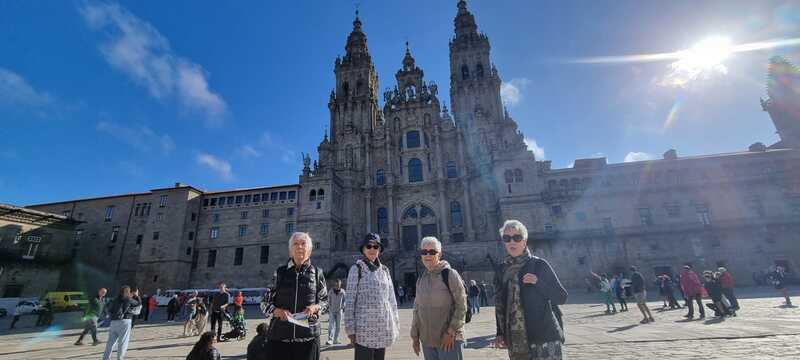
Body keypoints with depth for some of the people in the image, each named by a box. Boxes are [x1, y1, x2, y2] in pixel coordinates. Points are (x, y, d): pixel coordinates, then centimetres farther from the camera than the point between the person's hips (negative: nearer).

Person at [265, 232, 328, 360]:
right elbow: (266, 300, 10)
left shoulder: (317, 273, 4)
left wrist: (315, 307, -11)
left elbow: (325, 301, 10)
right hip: (279, 335, 1)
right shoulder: (280, 272, 5)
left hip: (308, 336, 0)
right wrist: (276, 311, -10)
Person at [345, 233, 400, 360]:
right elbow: (350, 300, -5)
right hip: (364, 327, -4)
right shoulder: (357, 268, -2)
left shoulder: (385, 270, 11)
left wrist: (395, 324, 10)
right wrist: (350, 328, -9)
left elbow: (391, 299, 13)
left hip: (383, 327, 5)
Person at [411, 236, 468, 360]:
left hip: (450, 340, -5)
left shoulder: (450, 274, -9)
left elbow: (461, 306, -10)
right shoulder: (421, 279, 8)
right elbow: (417, 309, 13)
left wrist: (450, 332, -14)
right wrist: (415, 336, 12)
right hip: (427, 341, 5)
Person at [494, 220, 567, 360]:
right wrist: (500, 333, 11)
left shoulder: (539, 264, -3)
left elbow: (562, 297, -2)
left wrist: (538, 282, -17)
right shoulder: (502, 270, 7)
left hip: (544, 337, -4)